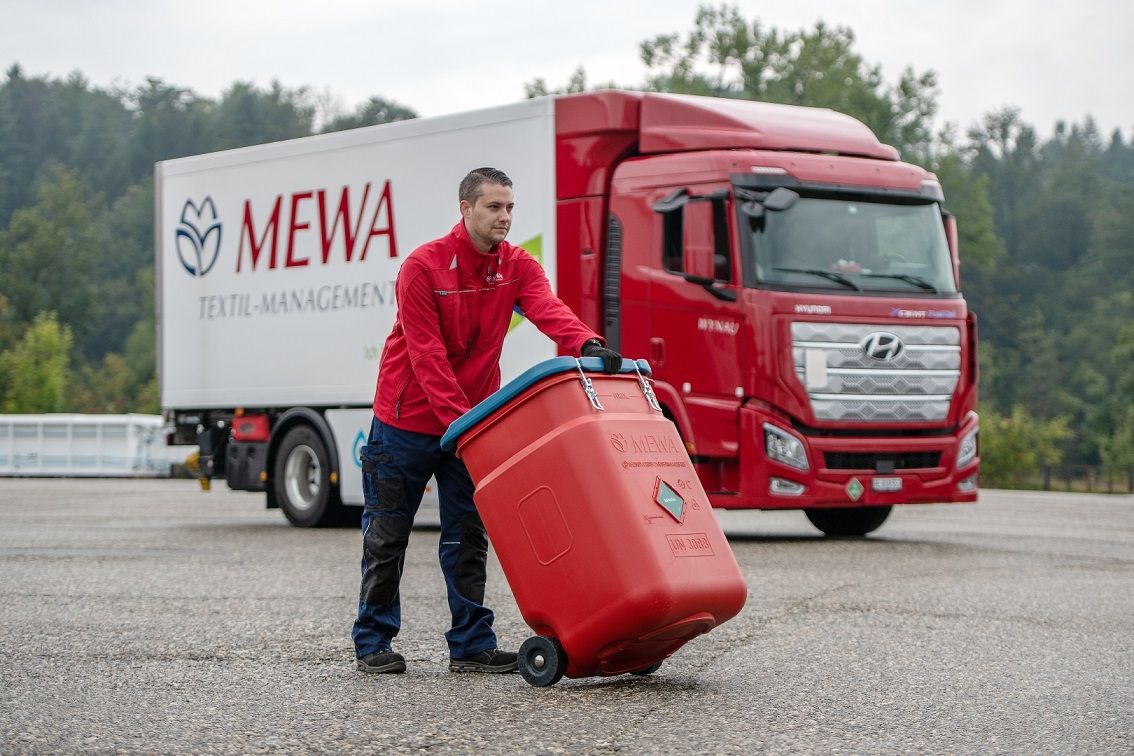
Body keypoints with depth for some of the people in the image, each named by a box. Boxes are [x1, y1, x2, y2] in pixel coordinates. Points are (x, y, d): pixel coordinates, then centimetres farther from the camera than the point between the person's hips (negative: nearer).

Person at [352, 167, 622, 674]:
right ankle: (372, 642, 16)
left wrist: (587, 345, -42)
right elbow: (427, 356, -20)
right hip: (408, 419, -4)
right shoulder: (423, 267, -15)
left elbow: (548, 309, -22)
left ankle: (471, 645, 7)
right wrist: (458, 418, -29)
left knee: (468, 536, 4)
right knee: (387, 534, 5)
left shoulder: (517, 266, -2)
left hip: (471, 418, 4)